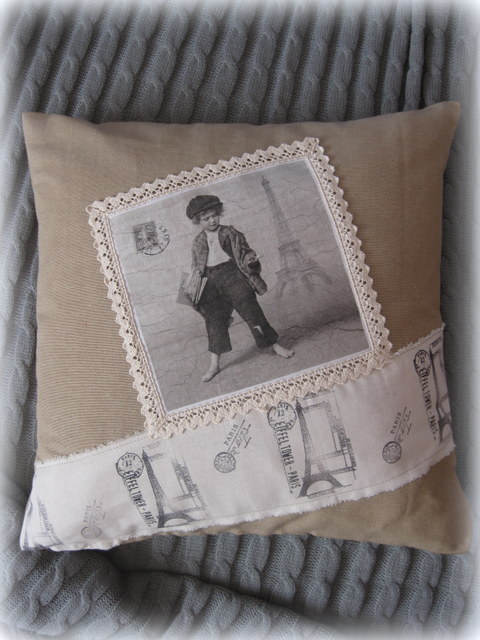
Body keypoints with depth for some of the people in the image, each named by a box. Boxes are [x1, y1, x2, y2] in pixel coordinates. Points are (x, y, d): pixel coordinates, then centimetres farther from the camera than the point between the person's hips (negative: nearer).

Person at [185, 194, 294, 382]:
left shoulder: (230, 233, 5)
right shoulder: (197, 242, 13)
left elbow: (244, 251, 7)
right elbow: (196, 266, 19)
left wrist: (250, 257, -14)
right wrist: (196, 274, -2)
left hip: (232, 275, -2)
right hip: (212, 282, 2)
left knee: (251, 310, -3)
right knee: (214, 320, 2)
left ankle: (275, 345, 12)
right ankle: (214, 364, 9)